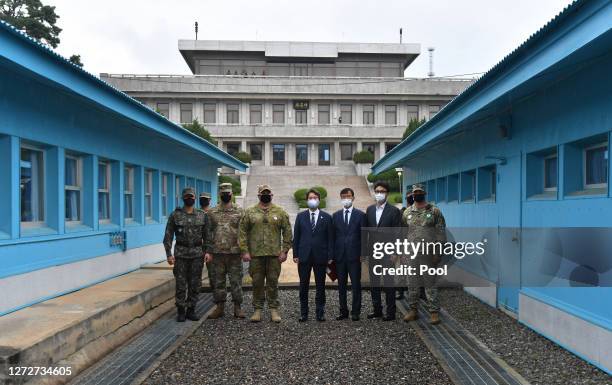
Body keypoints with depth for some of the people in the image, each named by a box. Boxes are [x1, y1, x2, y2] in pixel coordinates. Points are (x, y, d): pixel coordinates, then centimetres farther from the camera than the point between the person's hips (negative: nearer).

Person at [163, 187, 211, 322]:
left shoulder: (202, 215, 6)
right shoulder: (175, 215, 1)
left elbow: (207, 236, 8)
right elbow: (168, 236, 0)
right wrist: (169, 254, -6)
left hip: (197, 254, 2)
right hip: (181, 254, -2)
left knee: (195, 284, 6)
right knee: (181, 284, 2)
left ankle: (191, 310, 17)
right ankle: (181, 311, 14)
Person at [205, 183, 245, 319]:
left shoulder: (239, 211, 2)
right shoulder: (212, 212, 7)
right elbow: (208, 232, 7)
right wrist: (208, 251, 1)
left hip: (235, 252, -2)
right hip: (217, 253, 2)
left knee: (236, 281, 3)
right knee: (218, 281, 8)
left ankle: (237, 307, 13)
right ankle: (220, 307, 18)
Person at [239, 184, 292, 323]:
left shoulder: (280, 212, 5)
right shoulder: (249, 212, 5)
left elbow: (287, 232, 4)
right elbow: (243, 232, 3)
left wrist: (285, 250, -3)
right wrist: (244, 251, -4)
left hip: (274, 254, 0)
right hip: (255, 254, 0)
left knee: (273, 282, 6)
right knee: (257, 282, 6)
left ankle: (274, 309, 15)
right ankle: (257, 309, 17)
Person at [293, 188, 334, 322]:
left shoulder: (326, 217, 4)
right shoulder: (300, 216, 7)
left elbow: (330, 238, 2)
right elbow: (296, 237, 7)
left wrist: (330, 256, -4)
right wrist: (295, 254, 0)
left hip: (320, 256, -1)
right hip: (304, 256, 1)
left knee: (320, 286, 6)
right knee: (303, 286, 6)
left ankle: (320, 313, 15)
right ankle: (303, 313, 15)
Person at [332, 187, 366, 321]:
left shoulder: (360, 215, 2)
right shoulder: (336, 215, 10)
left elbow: (363, 236, 0)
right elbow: (333, 236, 8)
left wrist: (362, 254, -6)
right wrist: (332, 255, 3)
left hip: (354, 256, -3)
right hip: (339, 256, 3)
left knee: (356, 285, 1)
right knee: (341, 285, 8)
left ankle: (355, 312, 11)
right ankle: (343, 311, 18)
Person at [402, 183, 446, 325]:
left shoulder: (434, 211, 0)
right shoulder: (407, 212, 9)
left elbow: (441, 233, -3)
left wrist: (438, 252, -9)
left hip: (429, 254, -3)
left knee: (430, 284, 2)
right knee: (412, 284, 9)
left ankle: (434, 312, 9)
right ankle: (413, 310, 19)